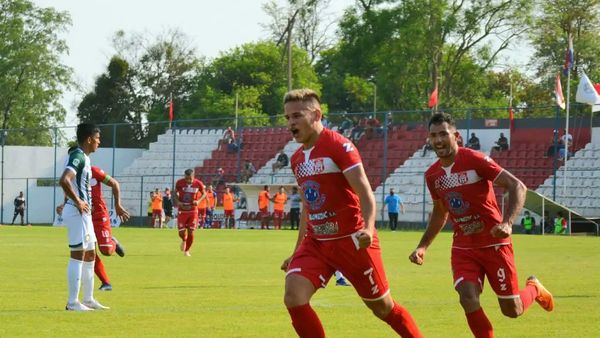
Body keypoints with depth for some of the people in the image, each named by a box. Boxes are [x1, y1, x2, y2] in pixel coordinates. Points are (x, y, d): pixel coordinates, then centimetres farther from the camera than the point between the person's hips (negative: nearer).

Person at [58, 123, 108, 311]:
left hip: (84, 213, 10)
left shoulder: (84, 158, 16)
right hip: (77, 212, -10)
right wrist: (77, 201, -21)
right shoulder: (78, 157, -15)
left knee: (90, 255, 15)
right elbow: (64, 180, -30)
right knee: (78, 255, -7)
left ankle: (88, 299, 22)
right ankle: (73, 302, -5)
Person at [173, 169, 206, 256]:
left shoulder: (198, 183, -11)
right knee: (181, 232, -1)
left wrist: (198, 201, -14)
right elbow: (175, 193, 6)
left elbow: (204, 194, 5)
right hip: (182, 211, 0)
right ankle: (184, 240, 36)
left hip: (193, 211, 0)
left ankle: (187, 251, 18)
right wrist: (177, 202, -14)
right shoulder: (179, 183, -11)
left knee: (191, 233, -2)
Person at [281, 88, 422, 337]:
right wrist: (297, 253, 24)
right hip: (316, 242, 6)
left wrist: (368, 227, -38)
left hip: (351, 240, -6)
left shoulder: (338, 146, -12)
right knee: (293, 297, -16)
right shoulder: (297, 159, 11)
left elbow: (364, 192, -20)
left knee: (383, 308, 4)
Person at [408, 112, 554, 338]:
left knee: (512, 310, 3)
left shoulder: (475, 160, -15)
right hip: (463, 248, 4)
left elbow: (517, 187, -18)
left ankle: (534, 289, 38)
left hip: (494, 243, -4)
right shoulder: (432, 175, 3)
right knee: (468, 298, -21)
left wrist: (507, 223, -32)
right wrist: (423, 246, 13)